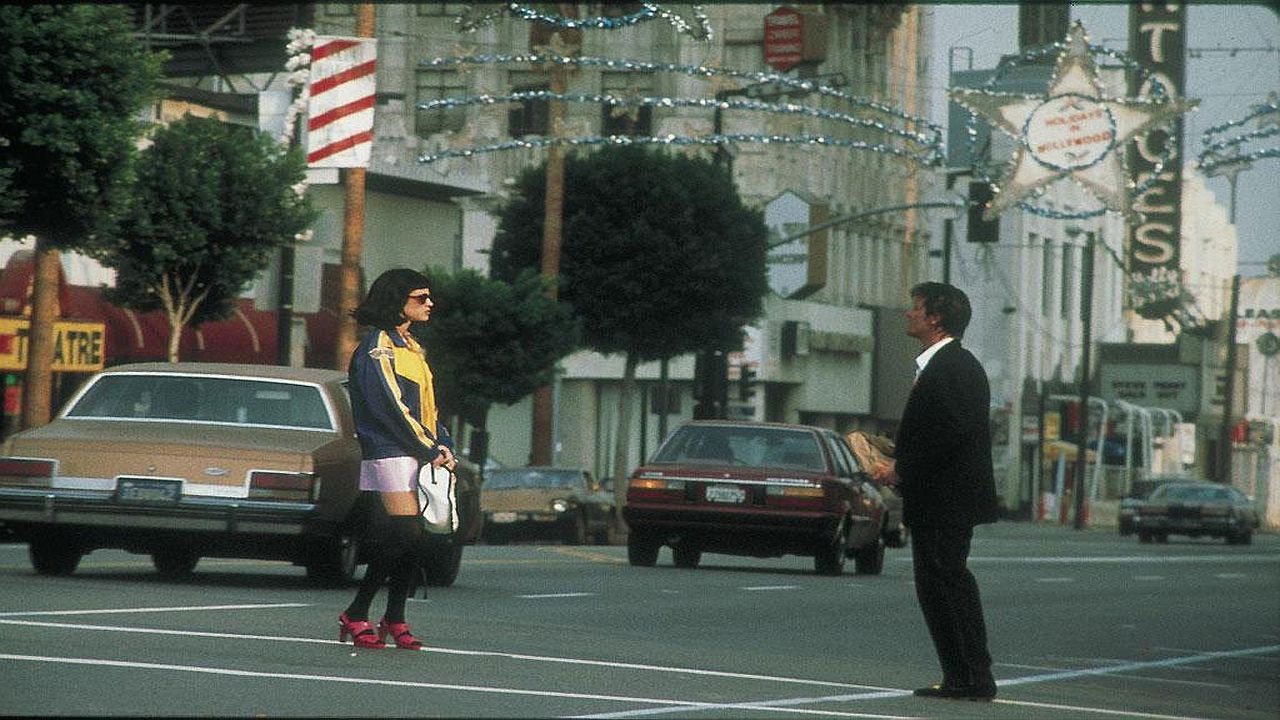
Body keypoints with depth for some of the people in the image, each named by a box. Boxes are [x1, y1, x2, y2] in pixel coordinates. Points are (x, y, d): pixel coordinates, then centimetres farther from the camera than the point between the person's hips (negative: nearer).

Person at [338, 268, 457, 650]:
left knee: (411, 541, 4)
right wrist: (431, 450, -13)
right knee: (404, 537, -13)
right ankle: (355, 616, -5)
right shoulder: (377, 348, -9)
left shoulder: (411, 347, 21)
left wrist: (444, 444, 6)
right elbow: (391, 408, -15)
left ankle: (395, 620, 10)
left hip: (417, 459, 9)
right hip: (389, 457, -9)